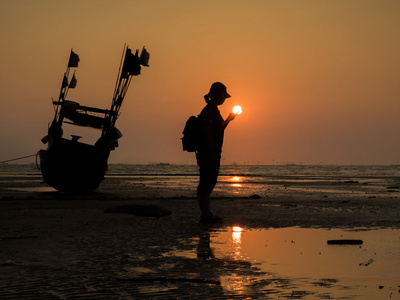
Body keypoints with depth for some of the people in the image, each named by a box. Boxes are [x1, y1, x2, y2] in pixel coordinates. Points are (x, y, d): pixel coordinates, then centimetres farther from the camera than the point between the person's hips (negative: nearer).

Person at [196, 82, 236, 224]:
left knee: (208, 184, 13)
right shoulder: (209, 111, -14)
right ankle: (205, 215, -3)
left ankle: (207, 214, 19)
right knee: (205, 184, -6)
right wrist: (214, 153, -23)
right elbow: (207, 133, -22)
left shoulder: (214, 111, 17)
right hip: (208, 153, -11)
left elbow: (219, 129, 28)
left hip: (212, 154, 11)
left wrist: (228, 119, 19)